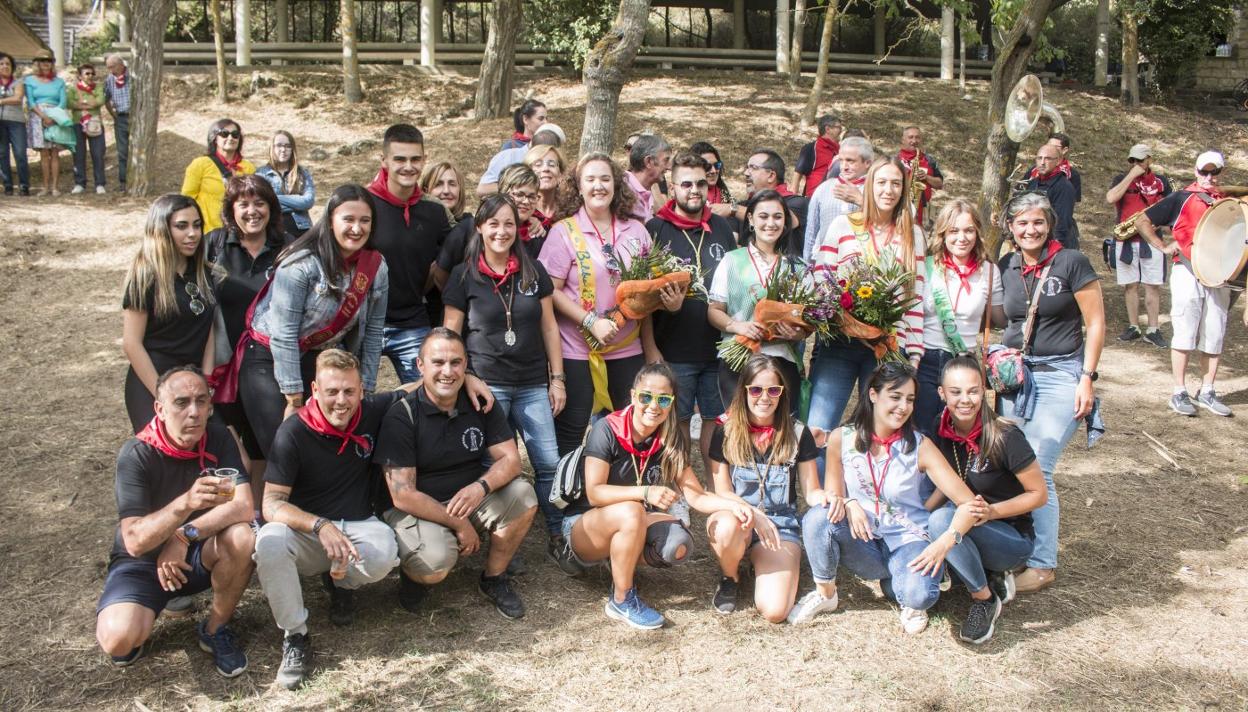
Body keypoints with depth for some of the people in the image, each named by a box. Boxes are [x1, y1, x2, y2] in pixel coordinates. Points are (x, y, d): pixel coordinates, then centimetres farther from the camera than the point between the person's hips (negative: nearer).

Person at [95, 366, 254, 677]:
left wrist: (183, 537, -29)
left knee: (241, 538, -31)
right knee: (118, 639, -30)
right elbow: (135, 541, -30)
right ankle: (121, 614, 9)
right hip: (142, 561, -2)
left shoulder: (217, 439, -11)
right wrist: (186, 503, -46)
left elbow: (243, 508, -21)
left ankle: (215, 629, -6)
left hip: (197, 556, 3)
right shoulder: (136, 455, -20)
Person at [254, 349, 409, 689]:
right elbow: (272, 504, -19)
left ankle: (340, 582, 5)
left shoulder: (374, 412, -7)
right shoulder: (293, 433, -15)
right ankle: (294, 636, -15)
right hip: (305, 532, -1)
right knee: (269, 543, -36)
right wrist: (320, 526, -36)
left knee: (384, 555, -33)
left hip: (357, 526, 2)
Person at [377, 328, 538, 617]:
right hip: (417, 508, -5)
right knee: (434, 566, -35)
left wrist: (481, 487, -29)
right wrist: (459, 524, -19)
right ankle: (415, 574, 6)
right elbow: (402, 495, -19)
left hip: (468, 497, 5)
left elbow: (510, 459, -6)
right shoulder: (402, 415, -17)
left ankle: (493, 579, 1)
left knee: (523, 497, -22)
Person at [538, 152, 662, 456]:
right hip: (576, 349, -4)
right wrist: (591, 322, -19)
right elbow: (552, 291, -9)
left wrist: (650, 345, 8)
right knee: (570, 433, 4)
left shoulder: (636, 231, 6)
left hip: (627, 348, 4)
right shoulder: (564, 231, -4)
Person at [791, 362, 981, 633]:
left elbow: (968, 504, -12)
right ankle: (825, 593, -4)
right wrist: (847, 504, -23)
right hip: (862, 542, 2)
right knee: (818, 516, -30)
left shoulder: (920, 446, -7)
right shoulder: (841, 439, -4)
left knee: (919, 595, -35)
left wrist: (944, 542, -30)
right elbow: (834, 496, 1)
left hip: (907, 540, -1)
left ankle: (898, 588, 5)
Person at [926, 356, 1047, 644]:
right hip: (966, 531, 7)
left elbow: (1039, 494, -11)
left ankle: (985, 599, -12)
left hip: (1013, 539, -6)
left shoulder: (1004, 438, -20)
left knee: (942, 519, -33)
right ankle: (993, 576, 1)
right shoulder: (941, 434, -5)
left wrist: (992, 511, -27)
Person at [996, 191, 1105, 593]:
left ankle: (1043, 564, 4)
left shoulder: (1071, 263, -7)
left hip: (1060, 375, -5)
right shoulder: (1006, 270, 8)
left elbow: (1095, 324, -6)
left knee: (1036, 471, -9)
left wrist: (1087, 378, -10)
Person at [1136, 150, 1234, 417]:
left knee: (1214, 336, 8)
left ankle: (1207, 392, 18)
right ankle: (1180, 393, 6)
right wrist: (1163, 247, -6)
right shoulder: (1182, 199, 1)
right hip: (1188, 272, -4)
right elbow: (1142, 221, 0)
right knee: (1185, 334, -1)